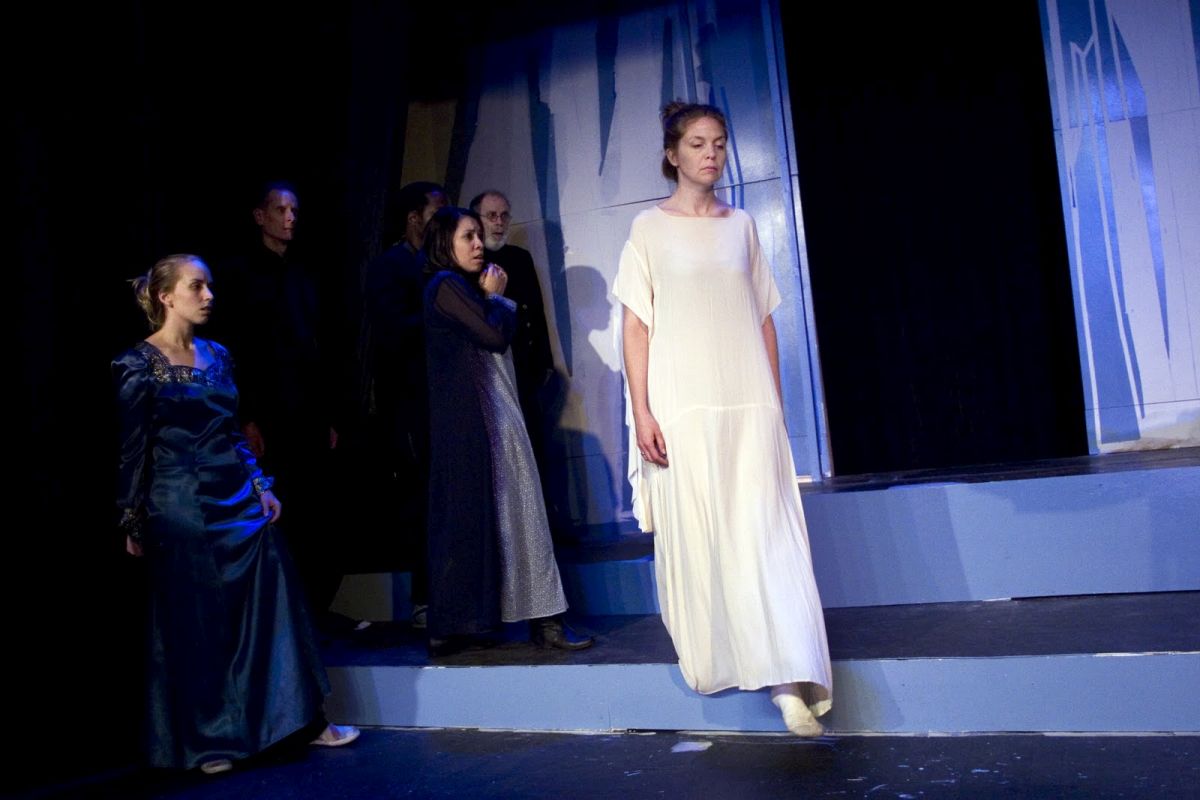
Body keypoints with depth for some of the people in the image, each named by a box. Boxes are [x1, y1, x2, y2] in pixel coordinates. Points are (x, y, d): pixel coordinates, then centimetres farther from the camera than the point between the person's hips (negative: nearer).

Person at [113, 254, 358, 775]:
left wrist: (262, 486, 8)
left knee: (273, 607, 7)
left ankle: (306, 720, 17)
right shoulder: (139, 365, -7)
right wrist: (132, 524, -6)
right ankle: (208, 742, 20)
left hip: (240, 498, 6)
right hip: (182, 507, -5)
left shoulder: (217, 355, 10)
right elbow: (132, 451, -6)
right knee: (195, 624, 5)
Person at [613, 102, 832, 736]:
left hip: (749, 404, 2)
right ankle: (709, 657, 21)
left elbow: (763, 319, 15)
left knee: (765, 533, -5)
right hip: (684, 406, -2)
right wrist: (641, 411, -8)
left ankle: (788, 679, -6)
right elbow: (635, 326, 1)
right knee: (696, 536, 1)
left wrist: (775, 400, 11)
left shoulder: (742, 225, 15)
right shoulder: (650, 228, 6)